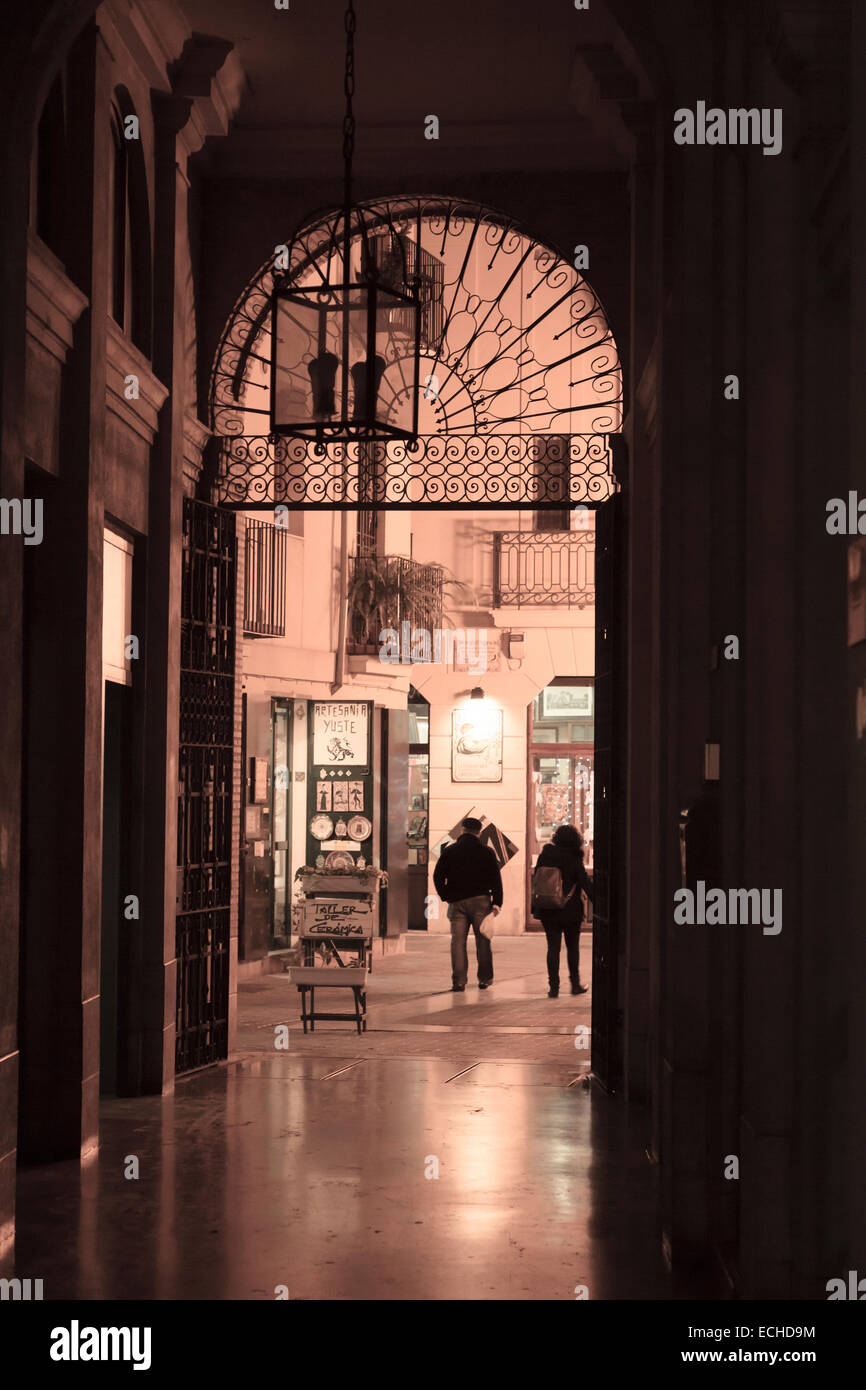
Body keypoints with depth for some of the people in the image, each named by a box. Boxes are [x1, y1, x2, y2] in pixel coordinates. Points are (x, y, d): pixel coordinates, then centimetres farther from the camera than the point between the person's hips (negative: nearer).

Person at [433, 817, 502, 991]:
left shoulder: (449, 851, 5)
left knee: (458, 941, 1)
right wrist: (497, 903, -1)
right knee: (483, 941, 7)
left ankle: (459, 980, -5)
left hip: (457, 903, 1)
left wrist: (445, 897, 12)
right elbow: (496, 879, -2)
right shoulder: (486, 852, 1)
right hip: (480, 900, -1)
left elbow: (438, 876, 5)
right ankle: (484, 978, 11)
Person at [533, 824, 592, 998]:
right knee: (572, 947, 13)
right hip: (570, 910, -2)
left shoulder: (544, 856, 1)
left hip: (548, 911, 2)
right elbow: (586, 884, -9)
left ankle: (553, 987, -2)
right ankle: (575, 984, 19)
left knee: (553, 947, 3)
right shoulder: (574, 860, -9)